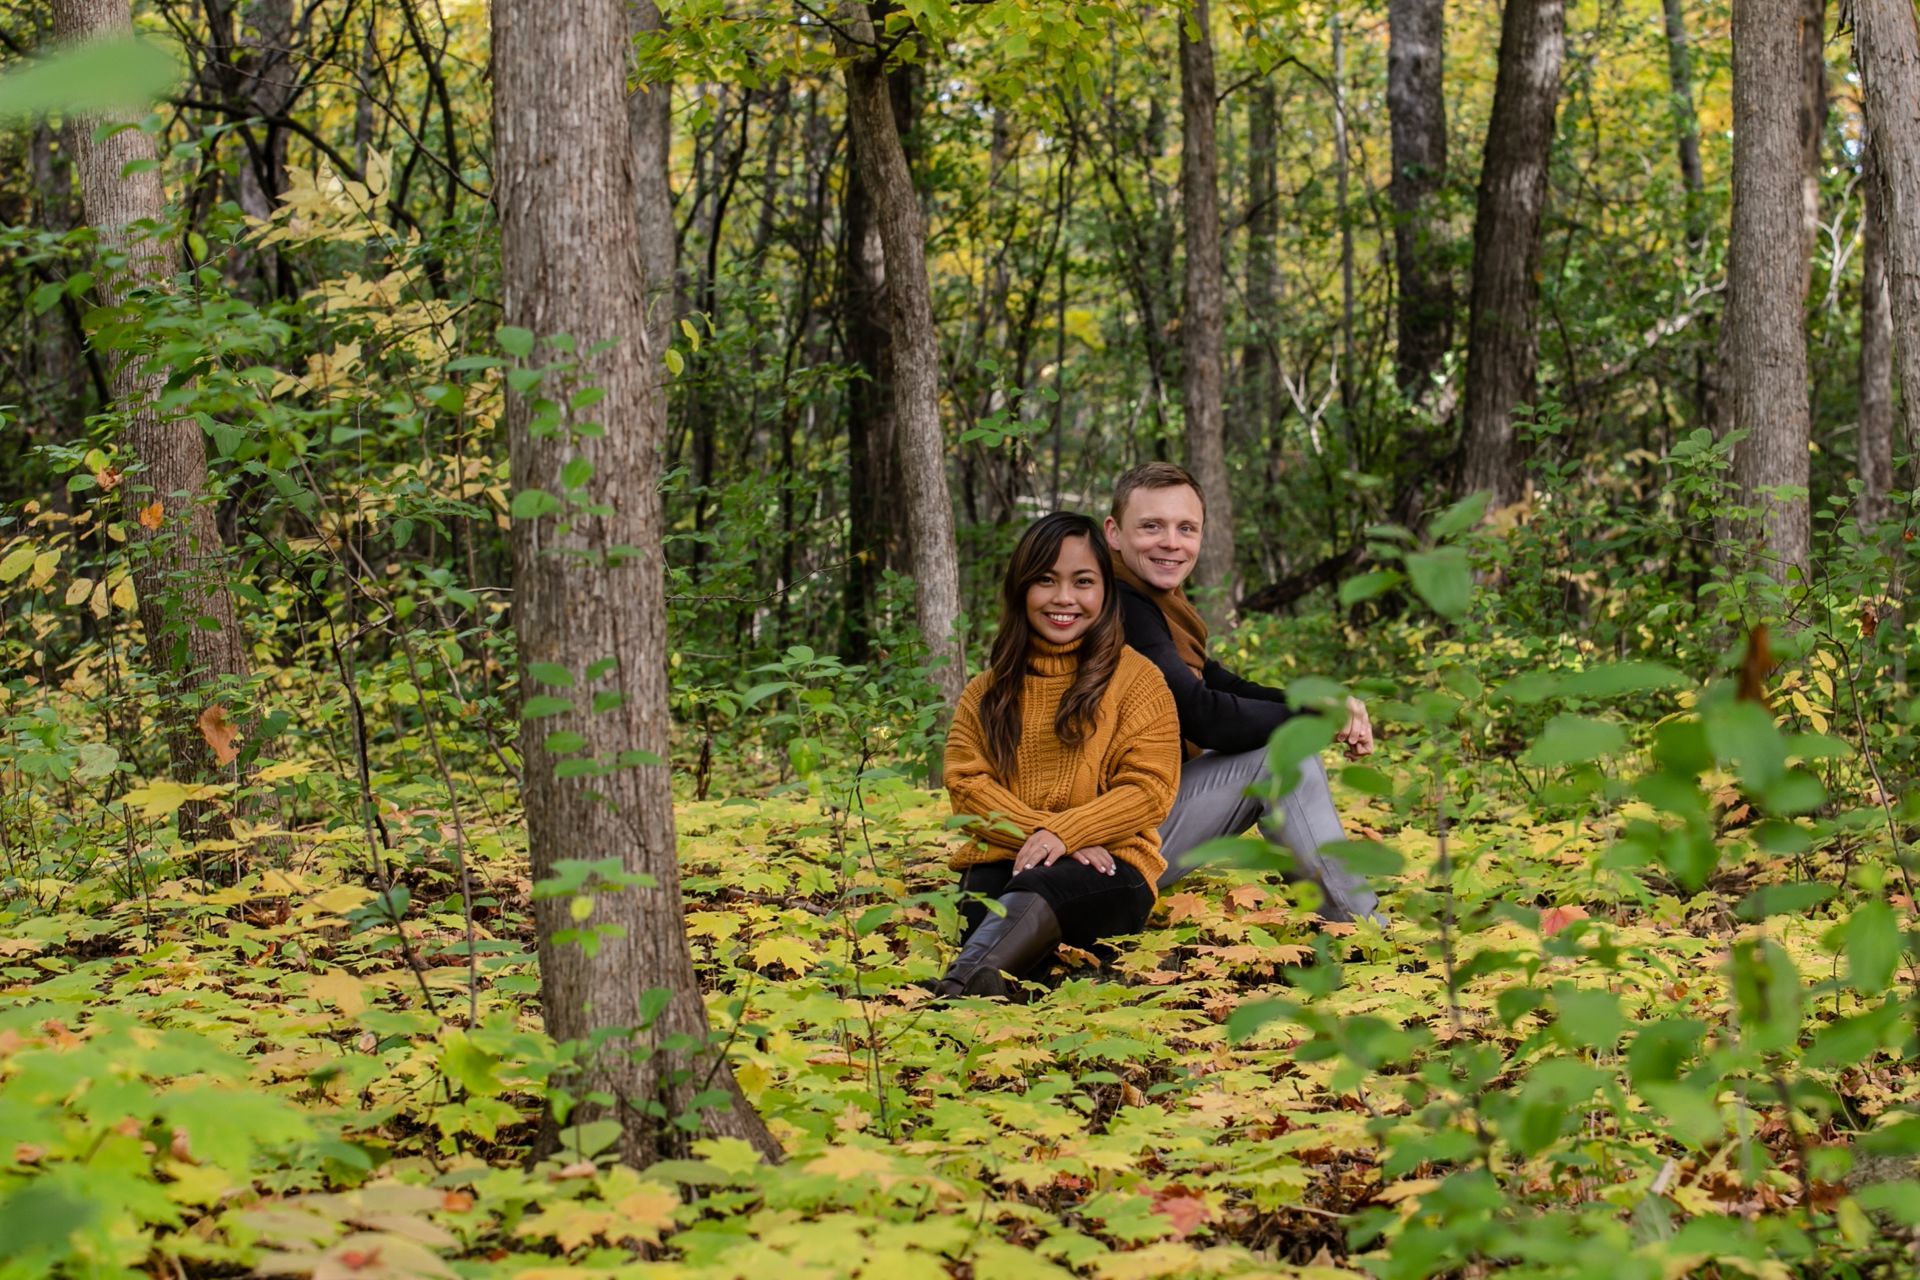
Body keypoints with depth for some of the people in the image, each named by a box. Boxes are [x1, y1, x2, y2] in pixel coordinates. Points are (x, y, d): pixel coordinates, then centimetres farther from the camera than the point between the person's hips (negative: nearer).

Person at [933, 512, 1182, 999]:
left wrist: (1063, 832, -14)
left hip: (1105, 870, -4)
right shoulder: (989, 688, 20)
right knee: (977, 899, -35)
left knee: (1038, 892, -40)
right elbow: (965, 781, 9)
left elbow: (1149, 789, 1)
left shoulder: (1138, 679, 10)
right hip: (1000, 860, 4)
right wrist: (1035, 832, -10)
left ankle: (965, 981, -68)